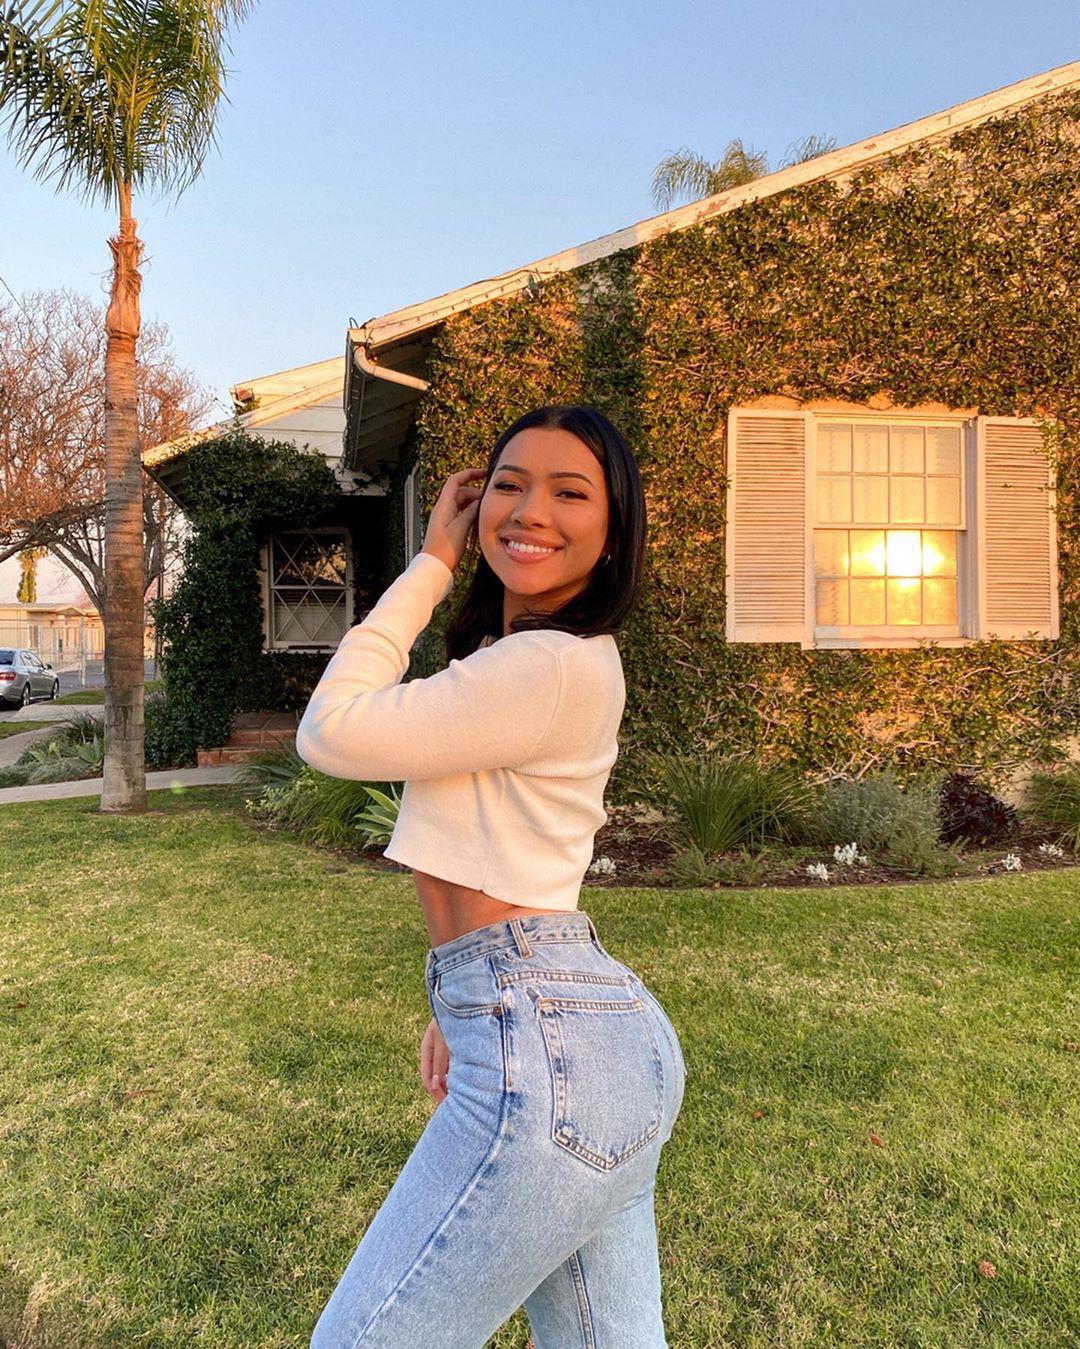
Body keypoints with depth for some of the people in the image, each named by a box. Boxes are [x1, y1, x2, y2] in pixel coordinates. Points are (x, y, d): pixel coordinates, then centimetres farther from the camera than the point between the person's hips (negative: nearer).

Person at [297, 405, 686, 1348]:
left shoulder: (555, 667, -18)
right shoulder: (546, 662, 15)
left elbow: (331, 732, -14)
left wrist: (431, 564, -7)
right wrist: (465, 1003, 23)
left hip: (548, 1056, -10)